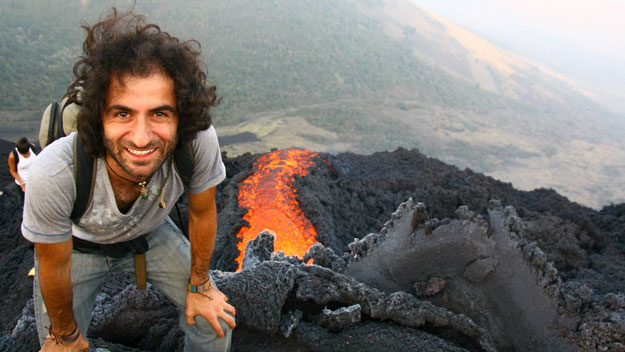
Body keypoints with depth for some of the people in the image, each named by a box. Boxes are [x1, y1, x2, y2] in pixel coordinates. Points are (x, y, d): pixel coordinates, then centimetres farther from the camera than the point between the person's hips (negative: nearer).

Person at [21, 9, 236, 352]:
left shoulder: (200, 141, -36)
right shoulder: (55, 172, -41)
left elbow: (202, 212, -15)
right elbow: (54, 266, -22)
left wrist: (199, 284, 0)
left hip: (150, 232, 2)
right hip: (77, 243, -1)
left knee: (215, 320, 3)